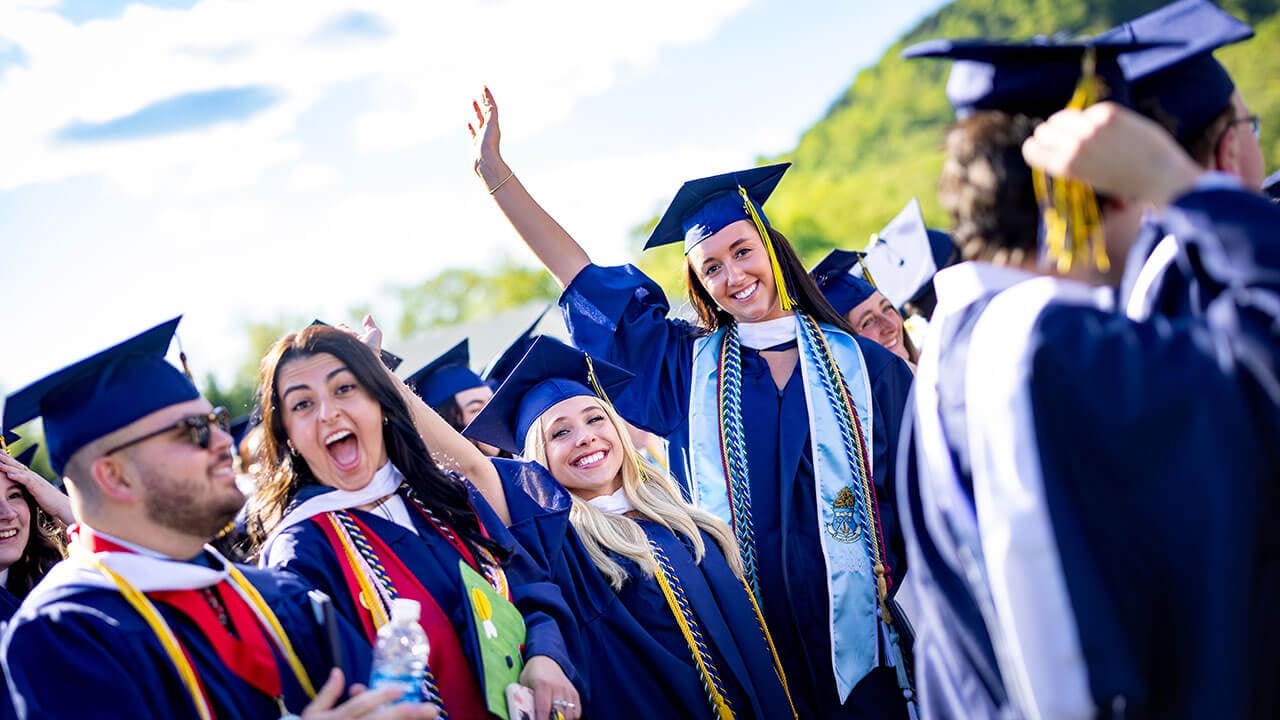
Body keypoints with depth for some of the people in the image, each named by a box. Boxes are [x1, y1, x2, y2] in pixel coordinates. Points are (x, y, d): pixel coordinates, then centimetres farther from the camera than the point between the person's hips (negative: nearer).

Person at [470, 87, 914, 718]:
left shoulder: (861, 364, 2)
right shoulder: (689, 367, 4)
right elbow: (581, 276, 6)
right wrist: (493, 170, 5)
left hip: (865, 629, -1)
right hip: (756, 643, 1)